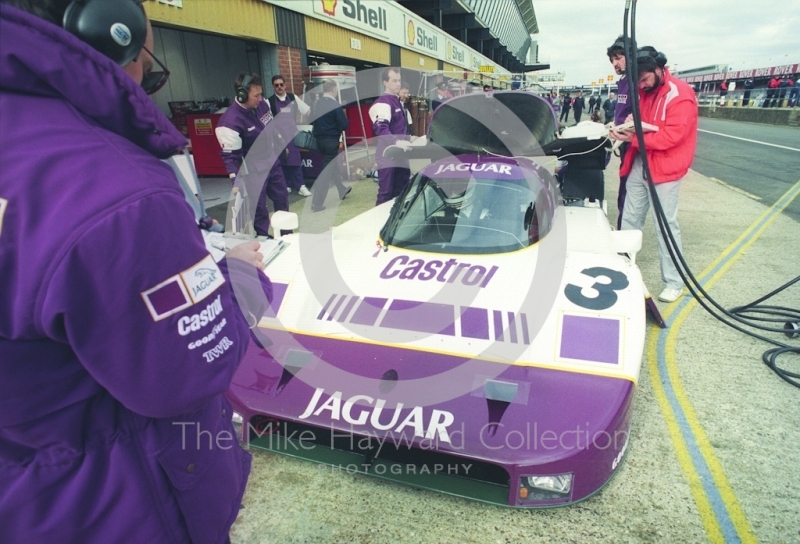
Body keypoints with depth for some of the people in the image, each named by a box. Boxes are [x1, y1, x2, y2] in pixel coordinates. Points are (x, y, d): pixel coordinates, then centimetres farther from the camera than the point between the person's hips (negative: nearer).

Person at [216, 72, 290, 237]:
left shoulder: (262, 104, -5)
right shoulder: (230, 122, -27)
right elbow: (230, 156, -24)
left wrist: (281, 144, 23)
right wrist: (236, 182, -28)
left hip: (272, 162, 8)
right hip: (253, 173, -8)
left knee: (282, 199, 20)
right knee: (259, 208, -1)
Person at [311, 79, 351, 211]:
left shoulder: (316, 104, 4)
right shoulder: (335, 105, -15)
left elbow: (313, 121, 11)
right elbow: (344, 125, -16)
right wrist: (346, 120, 4)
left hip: (319, 139, 7)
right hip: (331, 140, -7)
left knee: (333, 165, 24)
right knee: (327, 170, -4)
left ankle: (342, 190, 43)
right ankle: (317, 203, -6)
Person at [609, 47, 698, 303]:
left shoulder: (680, 94, -13)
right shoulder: (645, 91, 12)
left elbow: (671, 136, -21)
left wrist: (633, 138, -23)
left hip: (664, 168, -8)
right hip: (639, 165, 8)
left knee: (666, 225, -3)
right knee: (629, 220, 11)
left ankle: (674, 282, 8)